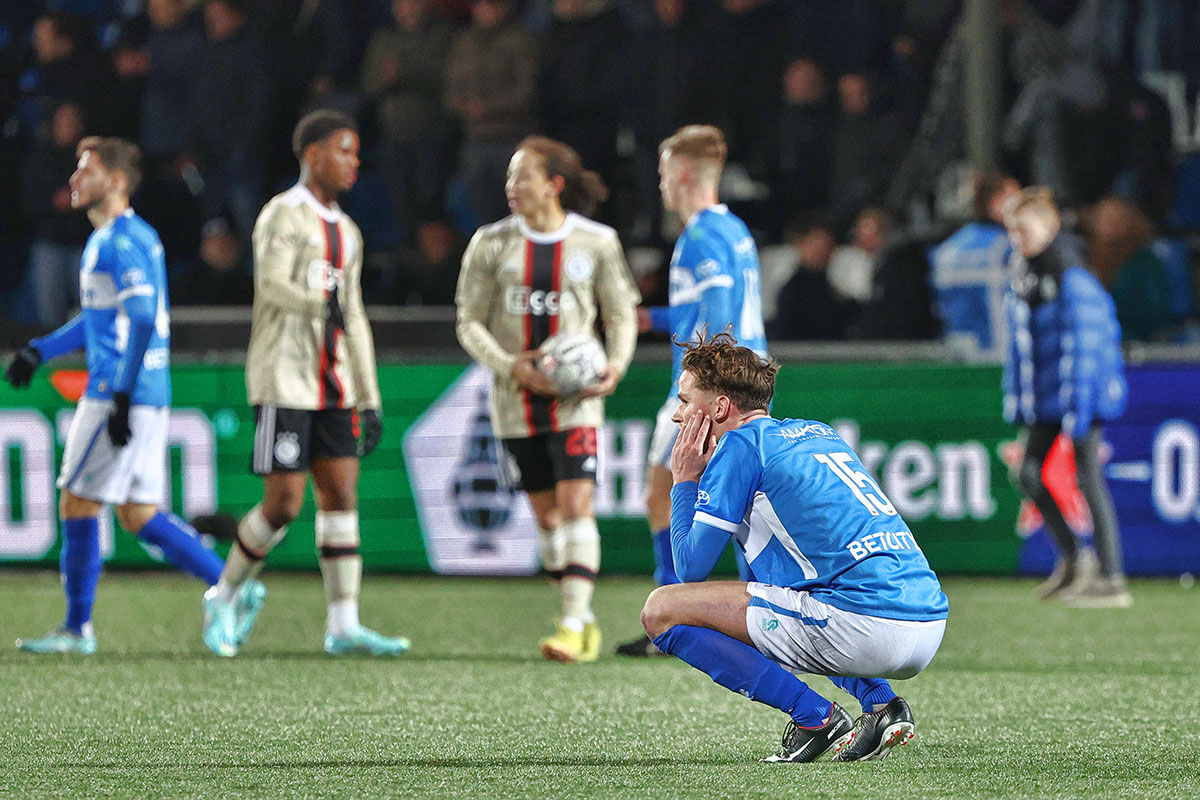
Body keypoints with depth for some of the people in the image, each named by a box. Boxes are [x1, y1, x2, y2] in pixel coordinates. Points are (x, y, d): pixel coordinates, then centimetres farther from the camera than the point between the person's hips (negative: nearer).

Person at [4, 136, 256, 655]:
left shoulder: (122, 242, -13)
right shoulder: (122, 237, 19)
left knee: (77, 505, -3)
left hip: (122, 393, -10)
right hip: (150, 397, 10)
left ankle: (77, 627, 3)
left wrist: (121, 398, -24)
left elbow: (141, 322, -22)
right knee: (139, 516, 11)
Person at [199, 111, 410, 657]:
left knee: (341, 494, -1)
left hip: (333, 382, 8)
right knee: (284, 502, -9)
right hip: (284, 380, -8)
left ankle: (343, 626, -2)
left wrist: (369, 397, 17)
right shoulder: (283, 215, -6)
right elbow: (271, 285, -22)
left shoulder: (345, 232, 20)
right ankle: (224, 599, 10)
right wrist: (320, 303, -41)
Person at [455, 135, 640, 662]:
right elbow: (469, 323, 2)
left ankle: (574, 625, -19)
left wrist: (616, 365, -10)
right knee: (546, 515, 6)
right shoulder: (491, 243, 2)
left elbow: (621, 313, 8)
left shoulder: (596, 242, 0)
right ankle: (585, 620, 20)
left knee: (576, 505, -15)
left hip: (575, 397, -2)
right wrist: (511, 366, -14)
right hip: (516, 399, 2)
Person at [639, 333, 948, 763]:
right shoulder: (819, 432, 24)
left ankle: (814, 716, -5)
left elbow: (692, 566, 3)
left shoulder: (741, 445, 1)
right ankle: (881, 703, 15)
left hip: (866, 626, -8)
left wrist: (684, 481, 17)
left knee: (662, 610, -1)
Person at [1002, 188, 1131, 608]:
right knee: (1029, 472, 6)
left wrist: (1078, 407, -20)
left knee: (1088, 479, -7)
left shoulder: (1072, 278, -16)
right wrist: (1015, 395, 17)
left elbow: (1084, 344, -18)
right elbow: (1019, 340, 18)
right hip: (1044, 397, 9)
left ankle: (1112, 581, -3)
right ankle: (1072, 557, 23)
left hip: (1079, 391, -9)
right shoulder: (1024, 273, 10)